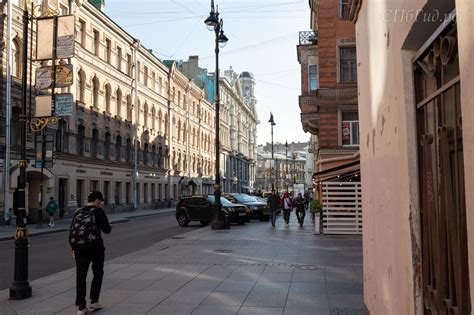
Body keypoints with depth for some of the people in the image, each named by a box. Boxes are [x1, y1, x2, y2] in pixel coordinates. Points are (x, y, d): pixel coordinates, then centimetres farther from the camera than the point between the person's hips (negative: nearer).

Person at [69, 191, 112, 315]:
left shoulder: (78, 212, 10)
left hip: (79, 247, 4)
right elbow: (106, 229, -8)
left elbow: (71, 230, 12)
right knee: (98, 273, 14)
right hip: (95, 246, -4)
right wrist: (109, 227, 15)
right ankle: (94, 301, 15)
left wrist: (72, 246, 21)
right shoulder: (98, 211, -7)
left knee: (80, 276, 7)